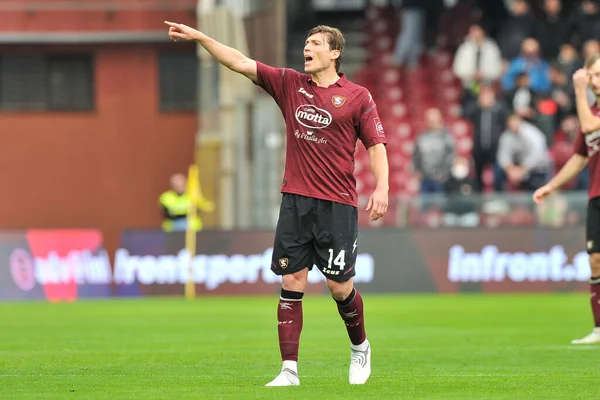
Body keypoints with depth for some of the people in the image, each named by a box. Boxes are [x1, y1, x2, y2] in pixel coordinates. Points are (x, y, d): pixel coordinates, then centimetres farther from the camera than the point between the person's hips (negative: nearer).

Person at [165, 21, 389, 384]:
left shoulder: (357, 97, 0)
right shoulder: (289, 85, 9)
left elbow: (376, 144, 0)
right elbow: (240, 62, 7)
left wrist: (382, 187, -14)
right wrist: (198, 37, -1)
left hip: (338, 204, -3)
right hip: (295, 200, 3)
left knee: (340, 286, -1)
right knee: (291, 282, -2)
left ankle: (360, 347, 27)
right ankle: (289, 369, -1)